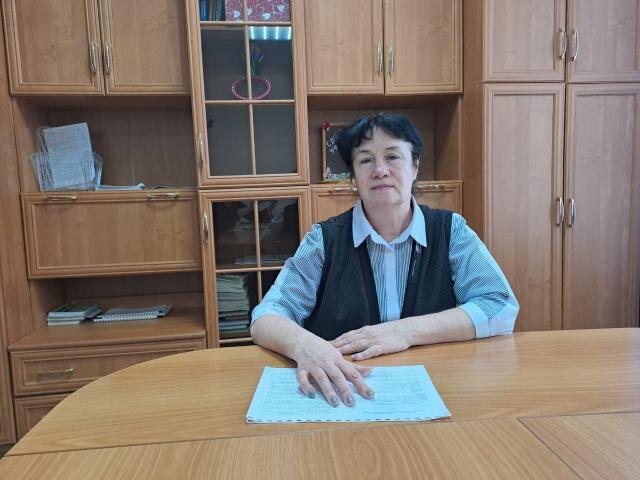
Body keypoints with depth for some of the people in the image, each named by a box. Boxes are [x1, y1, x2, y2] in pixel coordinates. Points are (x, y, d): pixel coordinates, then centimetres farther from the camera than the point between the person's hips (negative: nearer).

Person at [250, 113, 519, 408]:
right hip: (346, 397, 1)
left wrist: (408, 331, -17)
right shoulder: (324, 240, -1)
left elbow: (502, 309, -5)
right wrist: (304, 345, -30)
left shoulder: (451, 231, 2)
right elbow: (265, 318, -8)